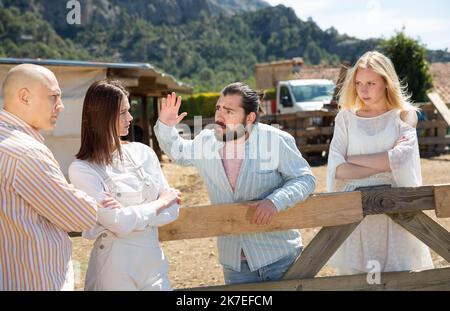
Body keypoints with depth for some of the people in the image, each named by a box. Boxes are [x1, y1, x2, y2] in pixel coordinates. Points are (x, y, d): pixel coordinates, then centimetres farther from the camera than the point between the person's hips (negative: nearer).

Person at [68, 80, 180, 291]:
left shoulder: (142, 152, 3)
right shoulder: (82, 170, -11)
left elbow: (172, 209, 0)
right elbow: (120, 223, -18)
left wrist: (131, 215, -14)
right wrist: (161, 202, -6)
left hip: (154, 260, 4)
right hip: (116, 267, -4)